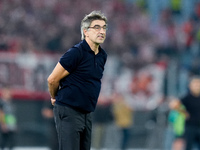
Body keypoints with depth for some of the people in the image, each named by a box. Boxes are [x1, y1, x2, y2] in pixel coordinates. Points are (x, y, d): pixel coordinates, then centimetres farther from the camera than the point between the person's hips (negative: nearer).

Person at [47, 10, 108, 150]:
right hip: (68, 112, -8)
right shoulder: (76, 53, -15)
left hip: (86, 112, 8)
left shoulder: (102, 55, 10)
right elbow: (53, 79, -10)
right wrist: (55, 98, 9)